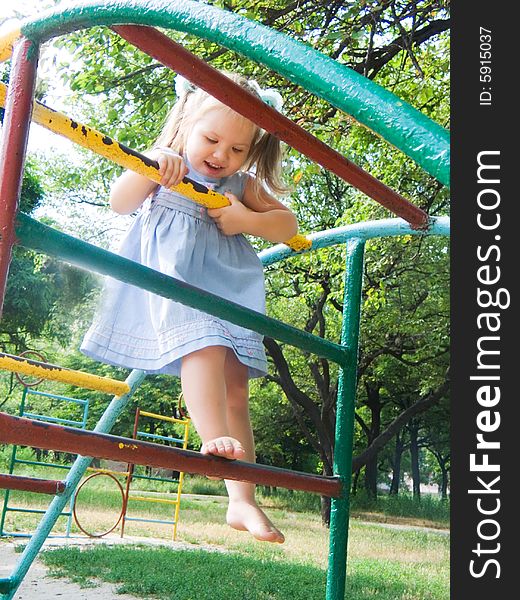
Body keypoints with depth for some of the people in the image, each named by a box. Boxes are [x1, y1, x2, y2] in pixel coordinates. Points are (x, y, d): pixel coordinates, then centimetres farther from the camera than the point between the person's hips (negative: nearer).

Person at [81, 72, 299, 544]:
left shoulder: (244, 186, 18)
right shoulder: (166, 167, 8)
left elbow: (288, 225, 15)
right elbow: (120, 203, -3)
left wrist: (247, 220, -4)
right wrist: (149, 168, -22)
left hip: (228, 286, 4)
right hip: (173, 274, -4)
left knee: (236, 388, -3)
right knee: (205, 348, -33)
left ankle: (242, 500, -1)